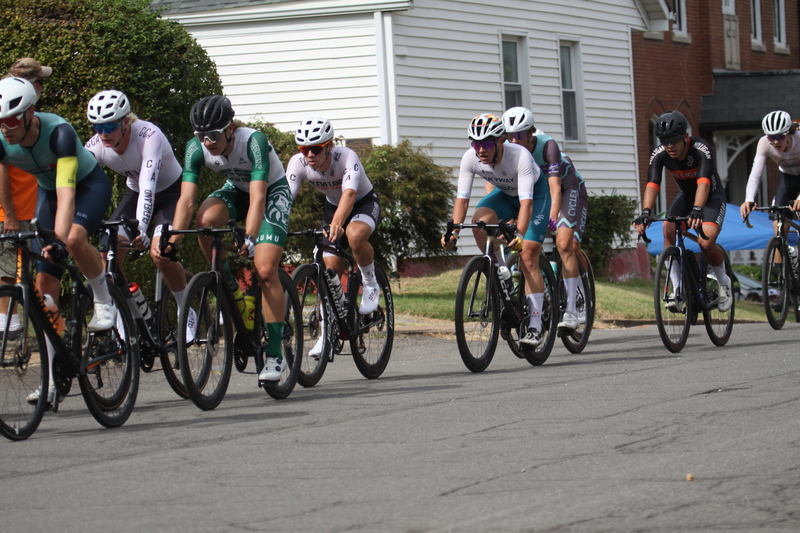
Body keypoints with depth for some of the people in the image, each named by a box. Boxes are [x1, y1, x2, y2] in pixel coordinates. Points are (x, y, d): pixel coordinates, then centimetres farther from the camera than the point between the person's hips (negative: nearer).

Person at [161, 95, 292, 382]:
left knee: (265, 270, -19)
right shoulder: (196, 148, -23)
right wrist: (172, 239, -41)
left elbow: (258, 198, -42)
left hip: (273, 192, -4)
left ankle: (275, 355, -11)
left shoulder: (254, 141, -35)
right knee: (205, 219, -32)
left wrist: (250, 238, -55)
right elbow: (186, 199, -27)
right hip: (236, 190, 4)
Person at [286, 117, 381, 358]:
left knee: (354, 235, -37)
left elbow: (349, 193, -48)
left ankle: (370, 283, -10)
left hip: (365, 203, -4)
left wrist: (336, 224, -66)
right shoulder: (298, 163, -23)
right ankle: (327, 332, 4)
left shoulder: (347, 157, -34)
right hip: (333, 206, 4)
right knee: (331, 267, -7)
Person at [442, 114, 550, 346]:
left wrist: (520, 235, -58)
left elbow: (526, 202, -44)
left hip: (535, 193, -4)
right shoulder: (470, 159, -25)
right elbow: (462, 198, -24)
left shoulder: (520, 156, -38)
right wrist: (453, 231, -39)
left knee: (528, 257, -16)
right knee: (479, 220, -28)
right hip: (505, 194, 4)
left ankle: (535, 326, -10)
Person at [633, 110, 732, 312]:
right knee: (668, 231, -24)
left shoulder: (700, 150, -33)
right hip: (685, 195, 4)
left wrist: (697, 209, -63)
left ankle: (724, 283, 4)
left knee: (706, 243, -25)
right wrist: (646, 212, -51)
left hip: (712, 196, -4)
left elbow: (703, 182, -46)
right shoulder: (659, 155, -21)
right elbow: (652, 185, -33)